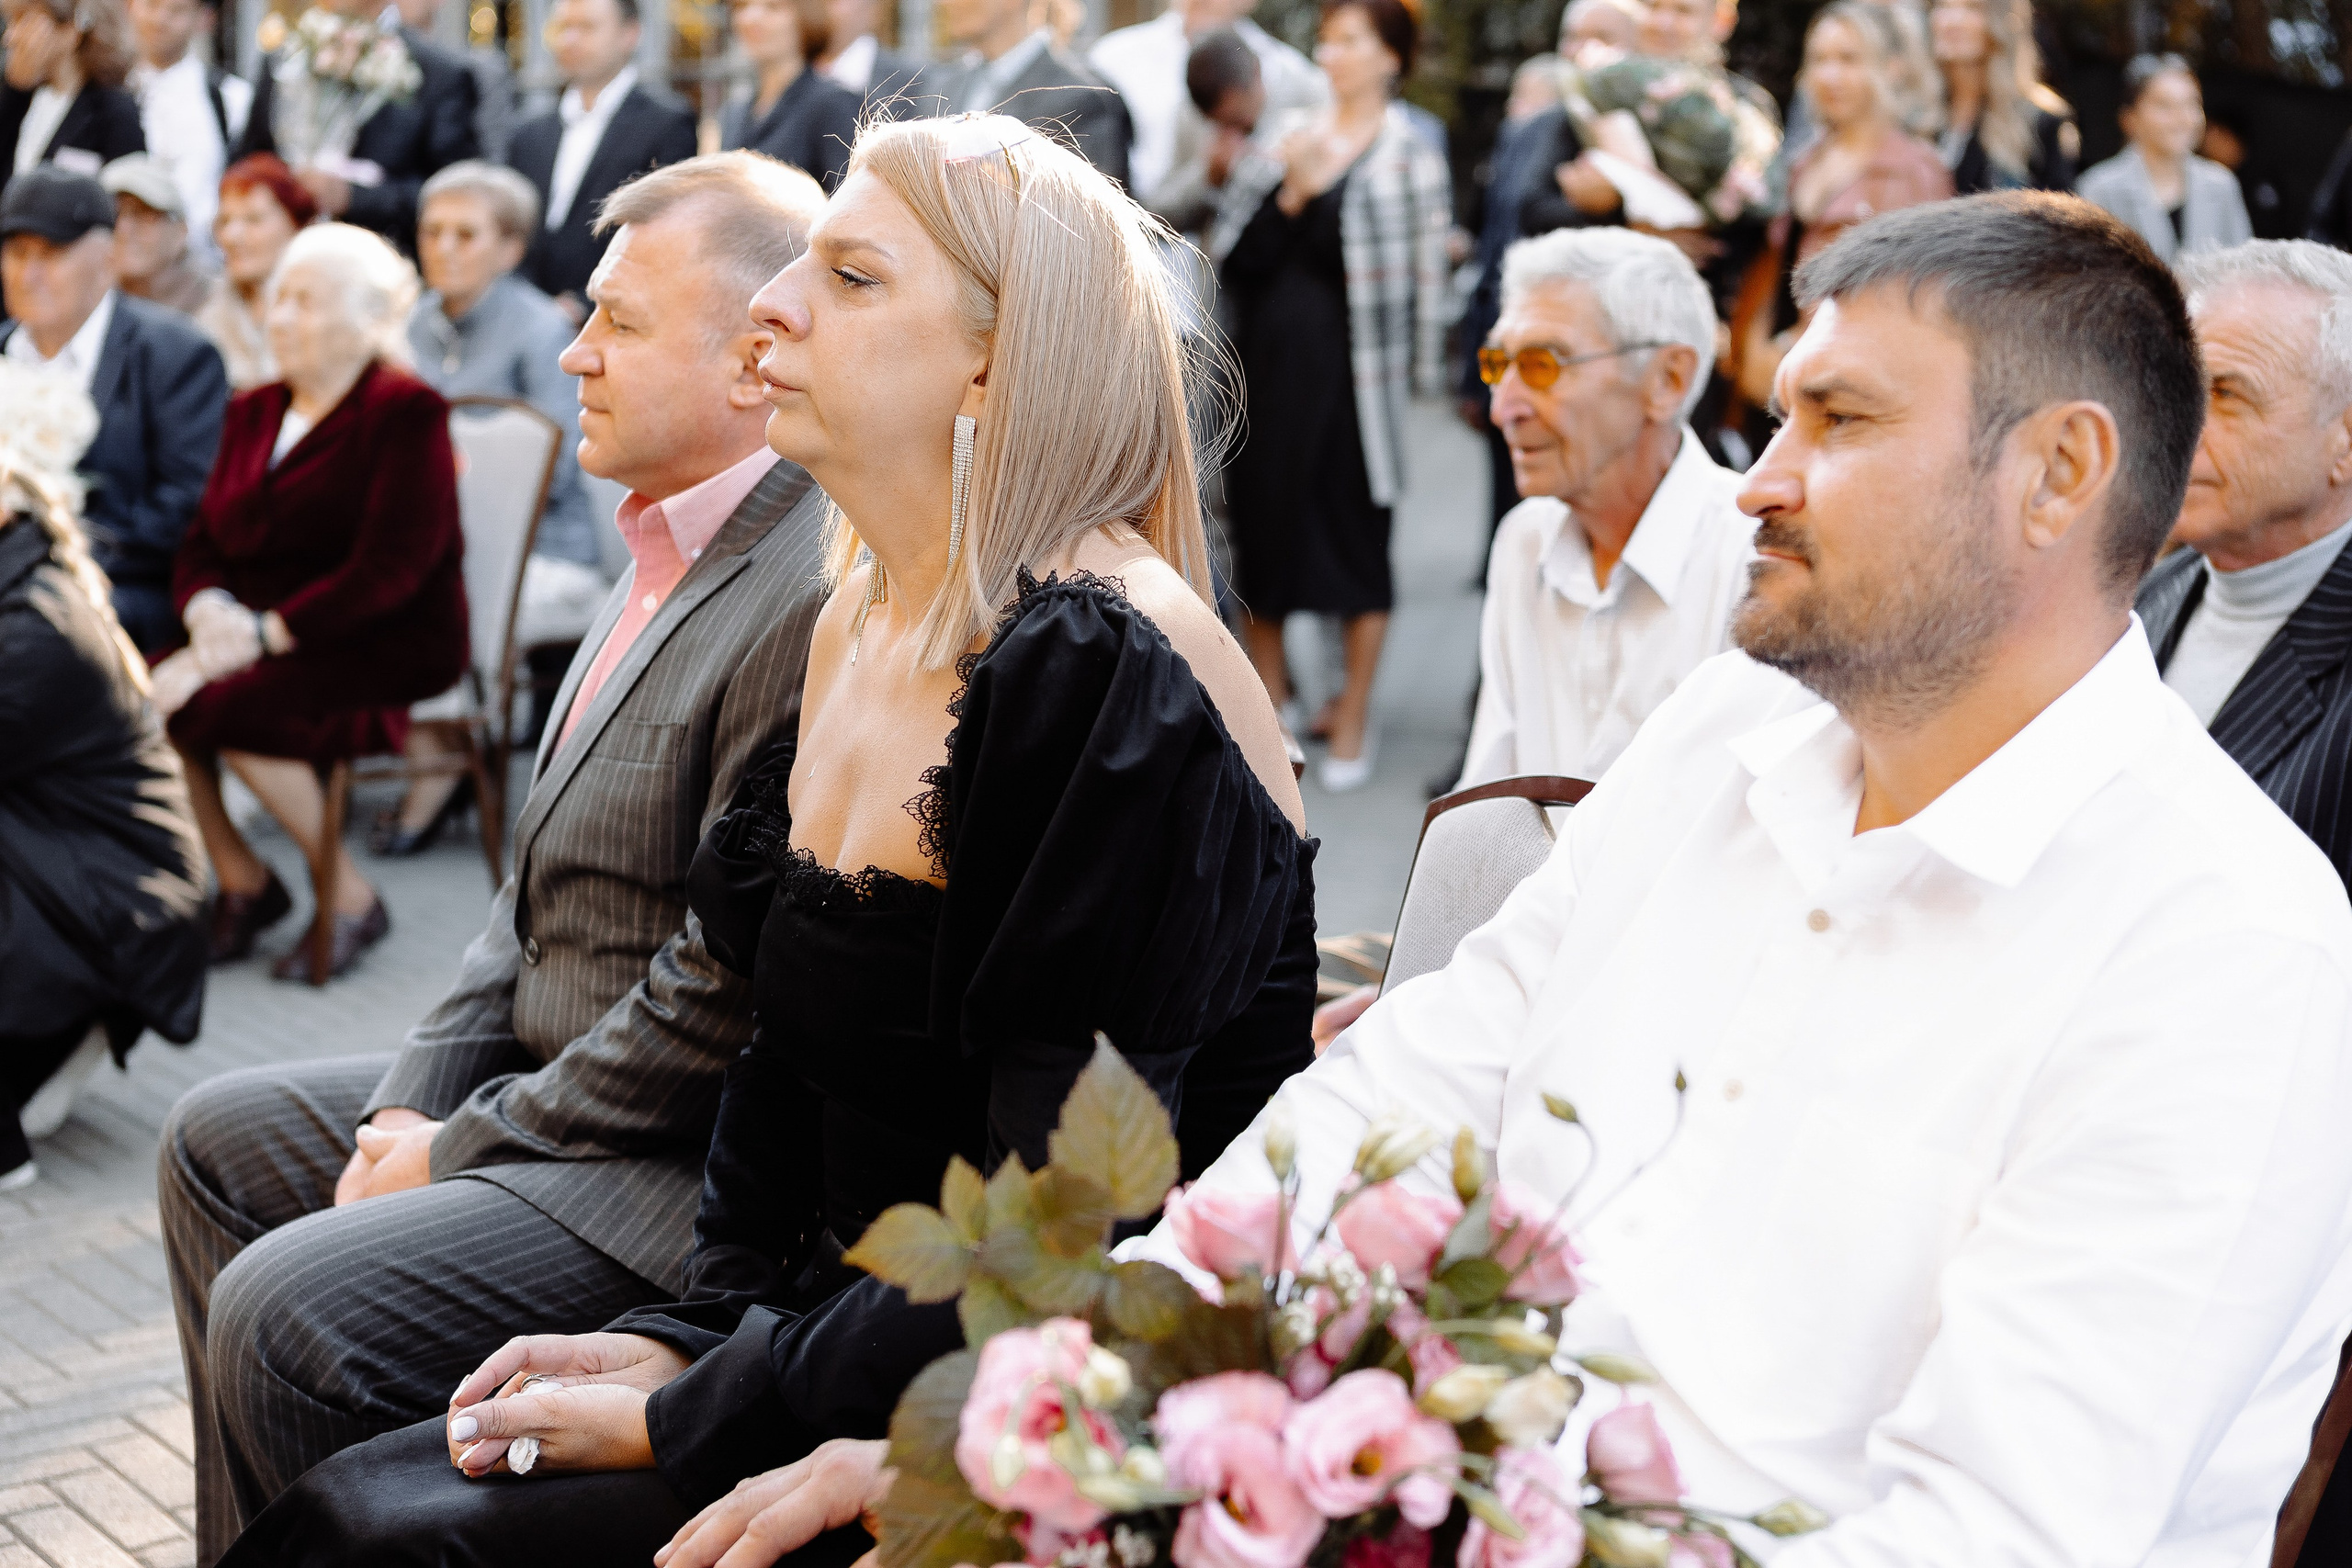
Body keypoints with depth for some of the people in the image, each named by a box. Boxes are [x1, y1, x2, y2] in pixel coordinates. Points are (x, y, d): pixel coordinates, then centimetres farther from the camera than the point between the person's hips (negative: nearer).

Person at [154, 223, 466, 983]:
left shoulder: (406, 413, -8)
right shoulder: (253, 413, 16)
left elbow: (390, 571, -17)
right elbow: (203, 544, 12)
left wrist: (264, 634, -22)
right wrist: (208, 610, -11)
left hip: (385, 648, -7)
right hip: (253, 639, 7)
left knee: (222, 704, -31)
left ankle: (351, 897, -11)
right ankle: (242, 883, 0)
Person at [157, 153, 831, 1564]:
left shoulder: (824, 601, -24)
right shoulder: (679, 546, 10)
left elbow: (723, 997, -24)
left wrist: (459, 1153, -14)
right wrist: (418, 1102, 3)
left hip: (696, 1170, -11)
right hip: (551, 1078, 11)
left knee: (291, 1310, -22)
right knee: (223, 1141, 20)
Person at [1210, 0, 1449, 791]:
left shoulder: (1410, 157, -1)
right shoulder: (1287, 142, 10)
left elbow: (1417, 273, -5)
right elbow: (1234, 261, 3)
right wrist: (1289, 198, -9)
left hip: (1349, 376, -4)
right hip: (1267, 368, 4)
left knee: (1354, 539, 3)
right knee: (1261, 531, 9)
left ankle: (1352, 720, 14)